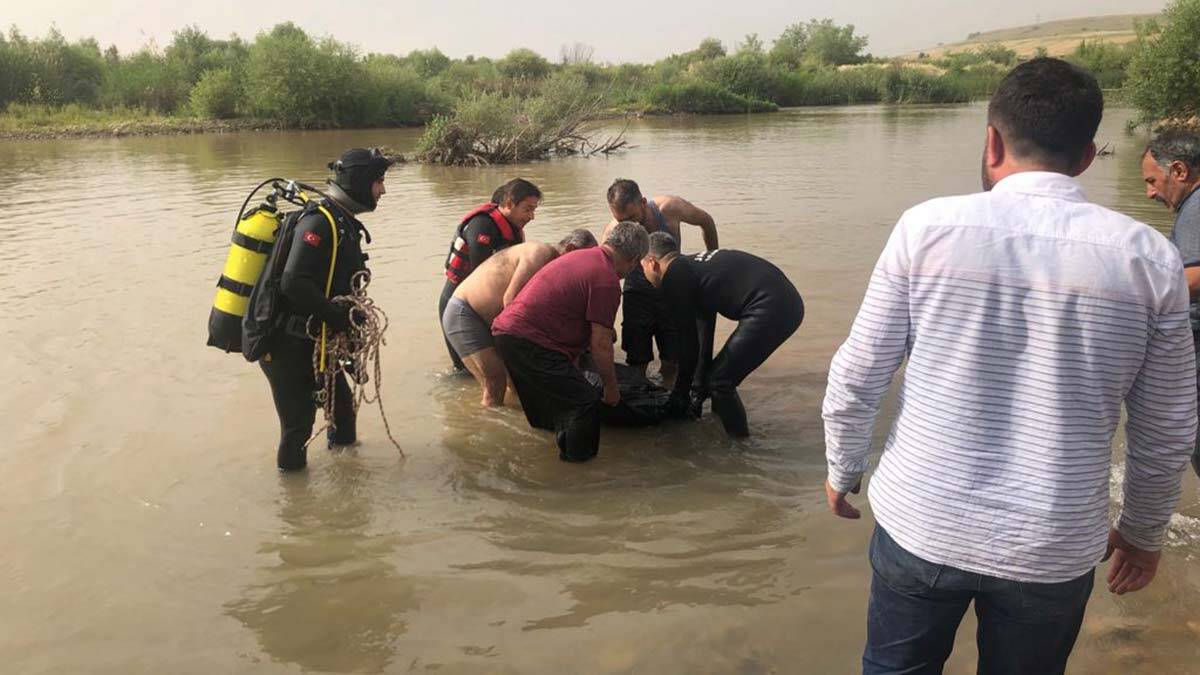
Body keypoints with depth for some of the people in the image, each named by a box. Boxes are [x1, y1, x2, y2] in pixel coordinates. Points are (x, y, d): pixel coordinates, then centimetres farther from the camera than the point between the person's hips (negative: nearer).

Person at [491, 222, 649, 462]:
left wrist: (574, 368, 33)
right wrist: (611, 388, 3)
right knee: (585, 405, -4)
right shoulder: (607, 280, -13)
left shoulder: (580, 256, 18)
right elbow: (600, 345, -12)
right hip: (531, 342, -11)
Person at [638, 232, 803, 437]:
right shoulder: (694, 266, 25)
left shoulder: (673, 279, -2)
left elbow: (689, 342, 1)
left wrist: (680, 394, 14)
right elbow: (704, 335, 29)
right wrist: (698, 388, 33)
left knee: (720, 381, 1)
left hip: (768, 309, -10)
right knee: (720, 374, 21)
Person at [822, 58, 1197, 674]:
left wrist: (844, 469, 11)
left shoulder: (927, 227, -11)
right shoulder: (1148, 257, -6)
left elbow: (855, 380, -7)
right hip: (1054, 550, 1)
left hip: (920, 526, -1)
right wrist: (1142, 530, 18)